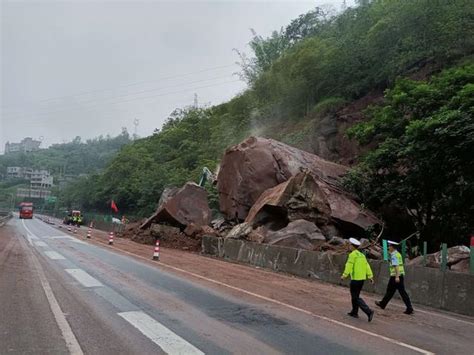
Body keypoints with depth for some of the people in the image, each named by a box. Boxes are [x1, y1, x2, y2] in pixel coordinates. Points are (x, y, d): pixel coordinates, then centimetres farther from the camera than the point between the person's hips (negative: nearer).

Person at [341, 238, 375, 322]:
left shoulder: (352, 254, -10)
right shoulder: (362, 255, 14)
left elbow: (349, 266, -19)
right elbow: (367, 266, 9)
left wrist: (344, 275, -19)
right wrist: (370, 276, 6)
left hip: (355, 279, -8)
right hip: (362, 278, 9)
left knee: (356, 298, -4)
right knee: (355, 295, 20)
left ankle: (369, 311, -16)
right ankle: (354, 312, 25)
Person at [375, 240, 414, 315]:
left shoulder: (394, 255, -13)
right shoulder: (398, 254, 15)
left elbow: (396, 266, -23)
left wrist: (397, 277, -29)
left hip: (395, 276, -8)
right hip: (401, 275, 8)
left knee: (390, 291, 6)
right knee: (402, 292, 5)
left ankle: (382, 304, 22)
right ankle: (409, 309, 0)